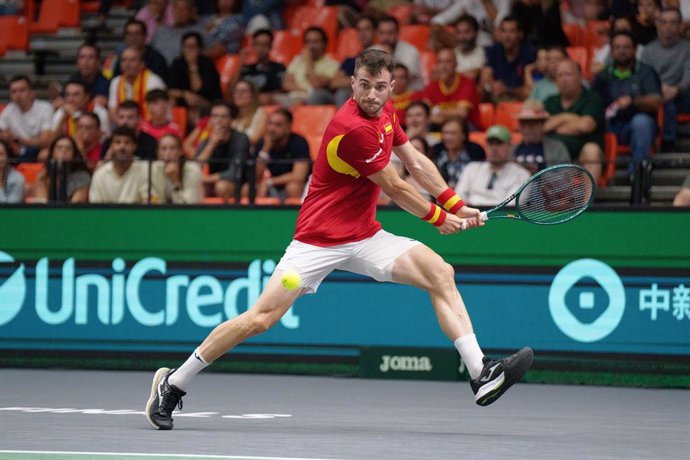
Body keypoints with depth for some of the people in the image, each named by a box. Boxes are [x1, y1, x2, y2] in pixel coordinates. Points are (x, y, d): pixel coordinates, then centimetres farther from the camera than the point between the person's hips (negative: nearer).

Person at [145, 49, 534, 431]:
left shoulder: (385, 112, 4)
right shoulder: (353, 129, -23)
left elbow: (416, 161, 20)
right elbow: (395, 189, -12)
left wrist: (456, 206, 15)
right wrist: (439, 218, 3)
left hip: (365, 237, 8)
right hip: (320, 239, -8)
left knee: (441, 273, -9)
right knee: (261, 318, -12)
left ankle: (482, 374, -13)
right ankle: (174, 384, 2)